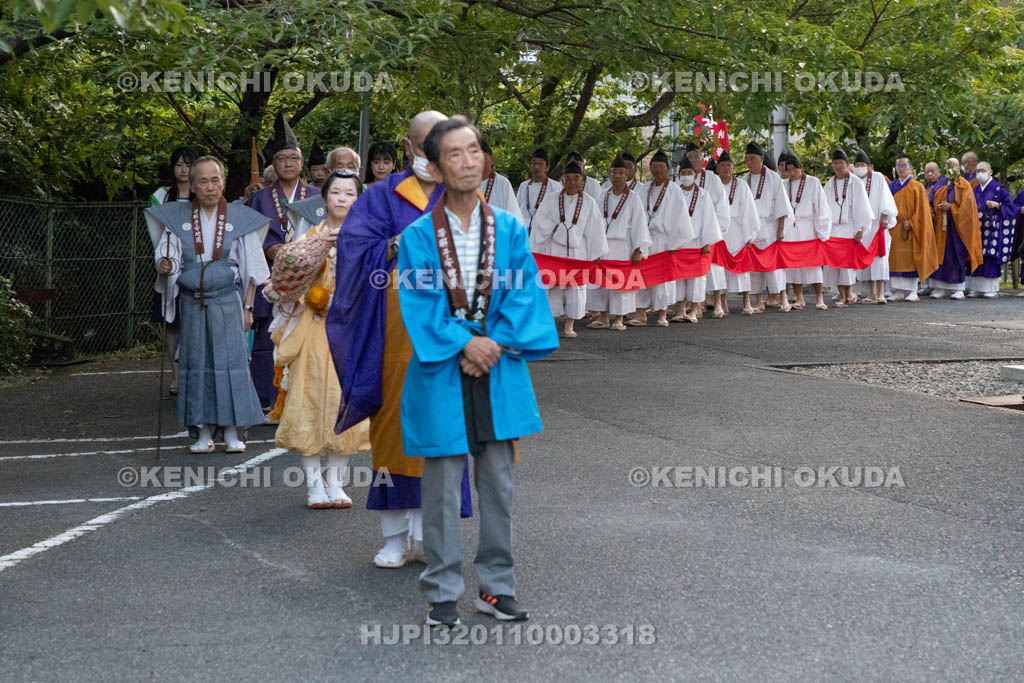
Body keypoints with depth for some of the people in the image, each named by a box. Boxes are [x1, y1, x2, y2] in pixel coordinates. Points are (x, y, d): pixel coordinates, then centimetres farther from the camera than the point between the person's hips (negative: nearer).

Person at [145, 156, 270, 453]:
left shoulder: (240, 218, 1)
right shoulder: (178, 218, 3)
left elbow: (252, 268, 4)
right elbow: (168, 256, 2)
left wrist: (247, 307, 1)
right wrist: (165, 266, -22)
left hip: (227, 300, -1)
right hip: (192, 302, 2)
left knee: (230, 360, -4)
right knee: (197, 363, 2)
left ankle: (232, 432, 1)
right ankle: (203, 432, 7)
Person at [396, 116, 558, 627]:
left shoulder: (509, 229, 5)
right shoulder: (418, 236, -2)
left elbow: (524, 293, -1)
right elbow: (418, 302, -7)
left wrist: (495, 344, -13)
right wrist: (463, 343, -17)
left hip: (499, 369, 2)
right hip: (442, 374, -2)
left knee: (499, 484, 7)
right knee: (443, 486, 2)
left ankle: (496, 586, 18)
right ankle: (442, 592, 12)